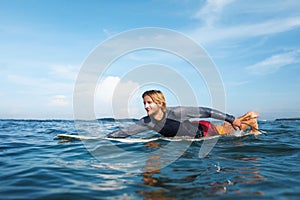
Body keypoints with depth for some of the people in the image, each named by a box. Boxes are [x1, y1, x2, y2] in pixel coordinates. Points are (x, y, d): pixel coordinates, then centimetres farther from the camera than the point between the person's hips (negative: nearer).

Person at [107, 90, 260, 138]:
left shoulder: (176, 112, -38)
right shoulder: (147, 123, -21)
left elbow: (204, 112, -33)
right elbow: (124, 132, -16)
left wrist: (233, 119, -30)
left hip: (204, 131, -5)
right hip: (193, 138, 5)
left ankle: (250, 120, 42)